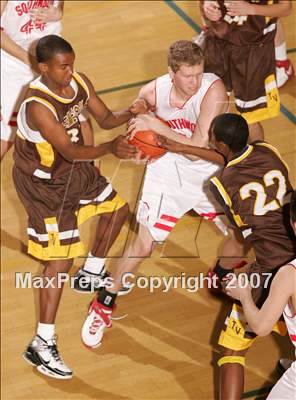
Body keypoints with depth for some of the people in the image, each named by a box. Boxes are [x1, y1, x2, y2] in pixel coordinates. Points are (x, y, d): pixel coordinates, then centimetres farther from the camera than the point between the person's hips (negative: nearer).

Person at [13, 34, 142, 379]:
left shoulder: (79, 83, -10)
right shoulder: (38, 107, -34)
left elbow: (105, 119, 0)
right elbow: (70, 151, -35)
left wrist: (131, 113, -20)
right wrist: (110, 149, -48)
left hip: (74, 169, 8)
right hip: (43, 183, -8)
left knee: (116, 208, 24)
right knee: (61, 259, -10)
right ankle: (41, 345, -4)